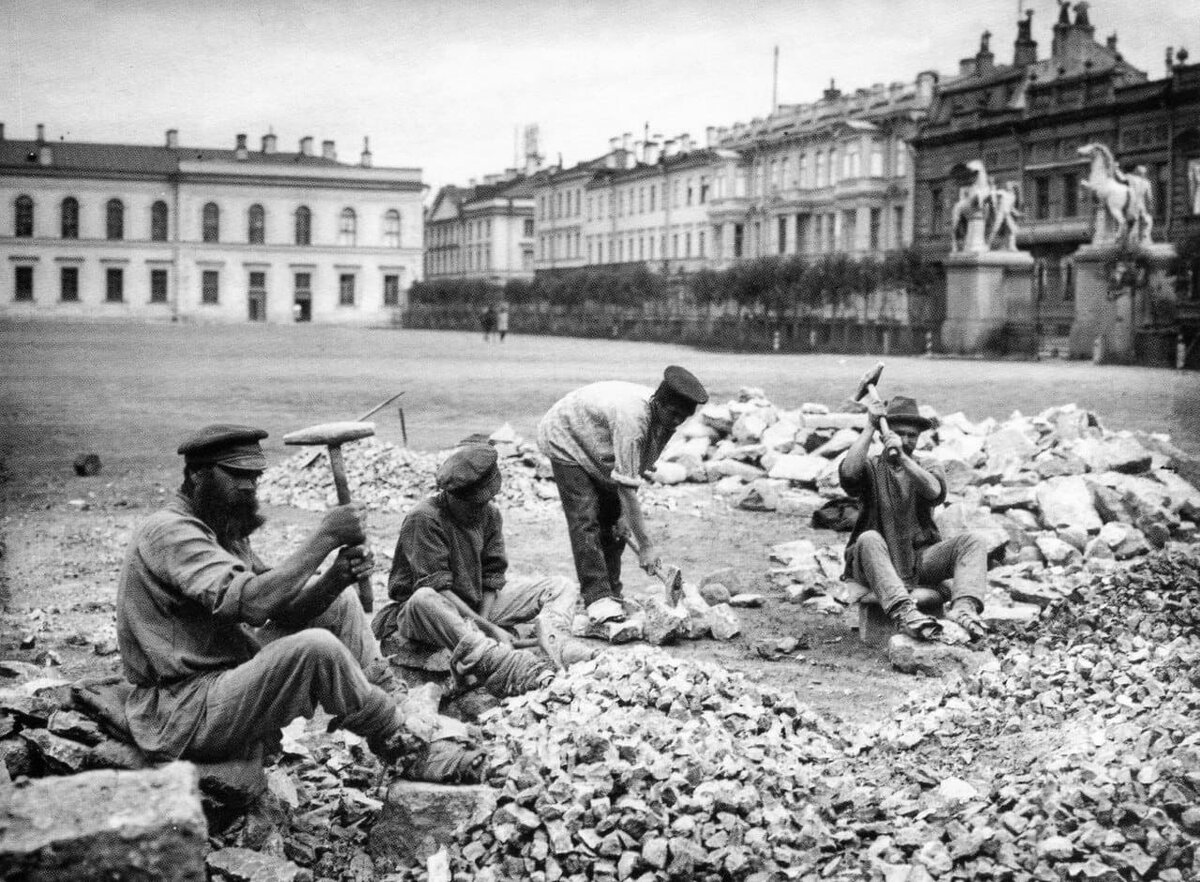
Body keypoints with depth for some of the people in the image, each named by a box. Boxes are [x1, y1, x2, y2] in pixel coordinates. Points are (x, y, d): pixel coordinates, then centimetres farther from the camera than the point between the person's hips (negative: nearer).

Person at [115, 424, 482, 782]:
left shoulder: (225, 531, 13)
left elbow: (284, 609, 4)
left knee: (340, 603, 8)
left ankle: (394, 712, 3)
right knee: (316, 648, -29)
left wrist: (335, 578, -16)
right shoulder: (169, 532, -18)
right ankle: (409, 748, -9)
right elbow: (253, 602, -32)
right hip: (182, 715, -10)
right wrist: (325, 538, -25)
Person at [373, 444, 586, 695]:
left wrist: (482, 623, -20)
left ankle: (552, 645, -37)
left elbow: (492, 579, -1)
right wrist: (488, 628, -31)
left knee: (562, 588, -1)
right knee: (423, 600, -43)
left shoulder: (490, 515, 1)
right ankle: (510, 669, -59)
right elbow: (437, 589, -25)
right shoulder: (423, 519, -19)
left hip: (478, 606, 6)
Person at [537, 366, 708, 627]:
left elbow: (636, 473, -5)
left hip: (600, 451, 8)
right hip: (566, 441, -8)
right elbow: (626, 485, -40)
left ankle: (611, 595, 10)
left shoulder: (664, 418, -17)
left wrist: (625, 514, -11)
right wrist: (645, 545, -37)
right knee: (585, 520, -18)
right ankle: (597, 598, -21)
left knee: (613, 520, 3)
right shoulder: (632, 417, -41)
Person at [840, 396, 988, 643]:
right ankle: (904, 613, -54)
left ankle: (963, 608, -43)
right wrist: (870, 427, -12)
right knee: (869, 539, -36)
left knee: (973, 542, -18)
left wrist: (903, 458, -27)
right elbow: (848, 474, -17)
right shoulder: (872, 468, 9)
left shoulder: (928, 471, 15)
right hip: (876, 562, -3)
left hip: (920, 559, 3)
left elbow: (935, 492, -11)